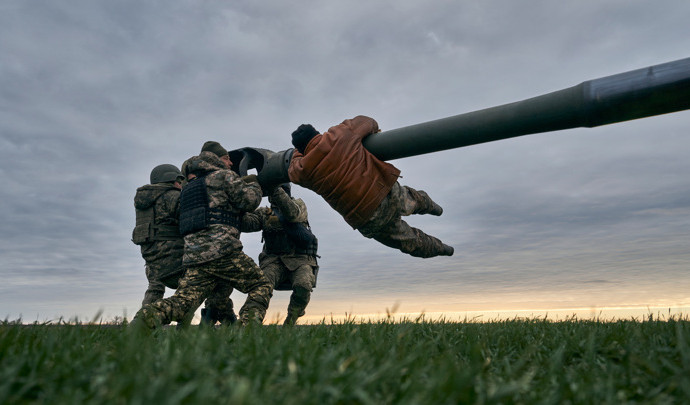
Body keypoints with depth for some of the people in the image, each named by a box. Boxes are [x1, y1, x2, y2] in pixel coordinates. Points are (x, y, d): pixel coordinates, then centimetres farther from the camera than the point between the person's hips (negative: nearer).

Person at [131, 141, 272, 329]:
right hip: (222, 251, -7)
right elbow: (250, 200, -3)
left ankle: (148, 317, -23)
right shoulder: (223, 175, 4)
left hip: (193, 256, 7)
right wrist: (254, 184, 18)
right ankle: (248, 325, -14)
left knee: (182, 302, 2)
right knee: (261, 286, 5)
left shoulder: (189, 187, 30)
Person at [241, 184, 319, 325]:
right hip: (274, 261, 2)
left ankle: (289, 324, -6)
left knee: (303, 286, -30)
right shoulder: (263, 213, 17)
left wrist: (274, 188, -25)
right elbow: (247, 224, -3)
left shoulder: (299, 205, 10)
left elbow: (292, 213, -15)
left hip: (300, 260, -1)